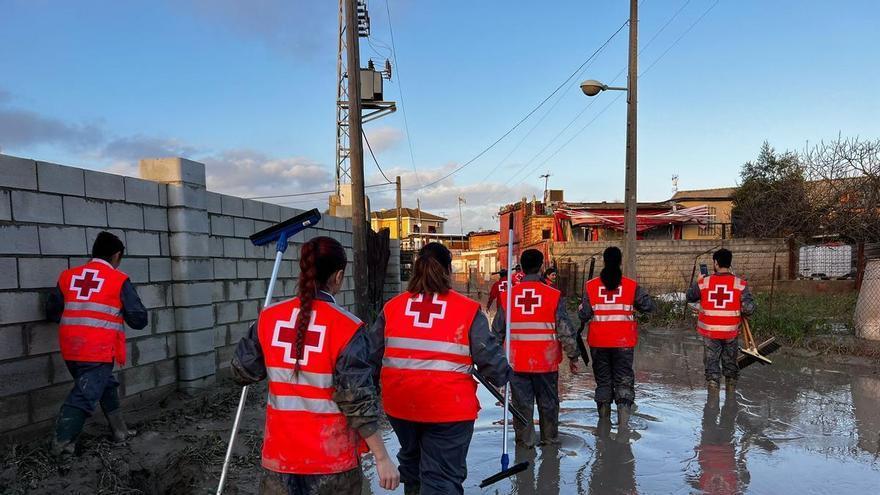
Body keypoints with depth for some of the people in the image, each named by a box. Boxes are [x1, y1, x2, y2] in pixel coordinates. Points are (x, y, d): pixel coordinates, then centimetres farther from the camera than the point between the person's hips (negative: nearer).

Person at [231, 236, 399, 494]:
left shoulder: (268, 318, -5)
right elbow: (358, 401, -16)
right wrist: (382, 458, -8)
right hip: (332, 460, -3)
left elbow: (242, 372, 6)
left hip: (280, 454, 3)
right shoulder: (346, 327, -17)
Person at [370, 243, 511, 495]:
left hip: (399, 404, 4)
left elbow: (372, 356, 6)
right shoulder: (468, 310, -8)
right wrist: (503, 376, 15)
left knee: (411, 458, 28)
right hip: (449, 407, -4)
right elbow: (488, 357, -7)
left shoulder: (391, 307, 0)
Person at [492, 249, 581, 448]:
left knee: (522, 402, 11)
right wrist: (573, 356, 4)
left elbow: (497, 330, 6)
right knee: (548, 402, 14)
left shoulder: (508, 295, -1)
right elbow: (565, 330, -6)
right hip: (546, 361, -1)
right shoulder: (553, 295, -7)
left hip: (517, 362, 1)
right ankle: (550, 438, 25)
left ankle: (524, 439, 17)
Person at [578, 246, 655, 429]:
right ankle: (623, 425, -6)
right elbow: (649, 306, 0)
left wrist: (580, 308, 15)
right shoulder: (631, 285, -5)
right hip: (624, 342, -1)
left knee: (603, 380, 14)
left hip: (598, 342, 1)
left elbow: (584, 314, -7)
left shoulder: (590, 285, -5)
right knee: (624, 380, 6)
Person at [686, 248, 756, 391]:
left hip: (710, 332, -1)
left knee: (712, 364, 7)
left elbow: (689, 297, 8)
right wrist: (740, 312, 8)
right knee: (730, 364, 19)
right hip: (730, 332, 1)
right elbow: (749, 308, -14)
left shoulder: (703, 282, -8)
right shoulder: (740, 284, -9)